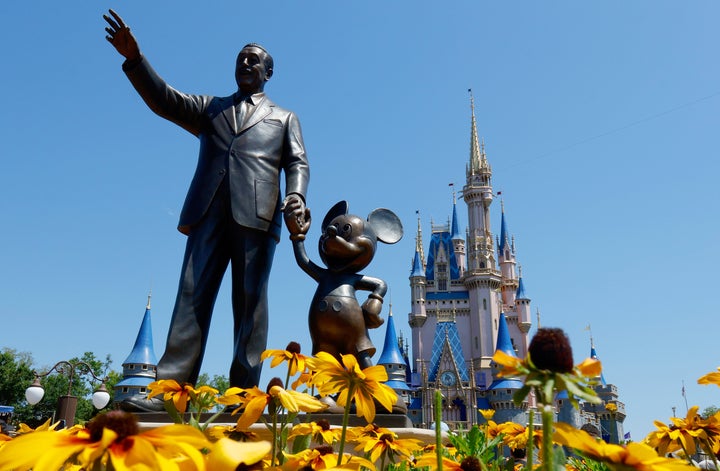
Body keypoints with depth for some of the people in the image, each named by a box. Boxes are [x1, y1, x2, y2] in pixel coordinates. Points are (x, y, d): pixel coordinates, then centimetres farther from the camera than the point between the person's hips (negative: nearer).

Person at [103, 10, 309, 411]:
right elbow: (166, 101, 14)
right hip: (209, 212, 2)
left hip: (256, 215, -2)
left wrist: (295, 196, -10)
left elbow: (298, 164, 12)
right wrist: (134, 58, -1)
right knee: (192, 295, -8)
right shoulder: (210, 108, 28)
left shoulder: (284, 117, 24)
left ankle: (243, 395, -6)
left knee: (250, 302, -6)